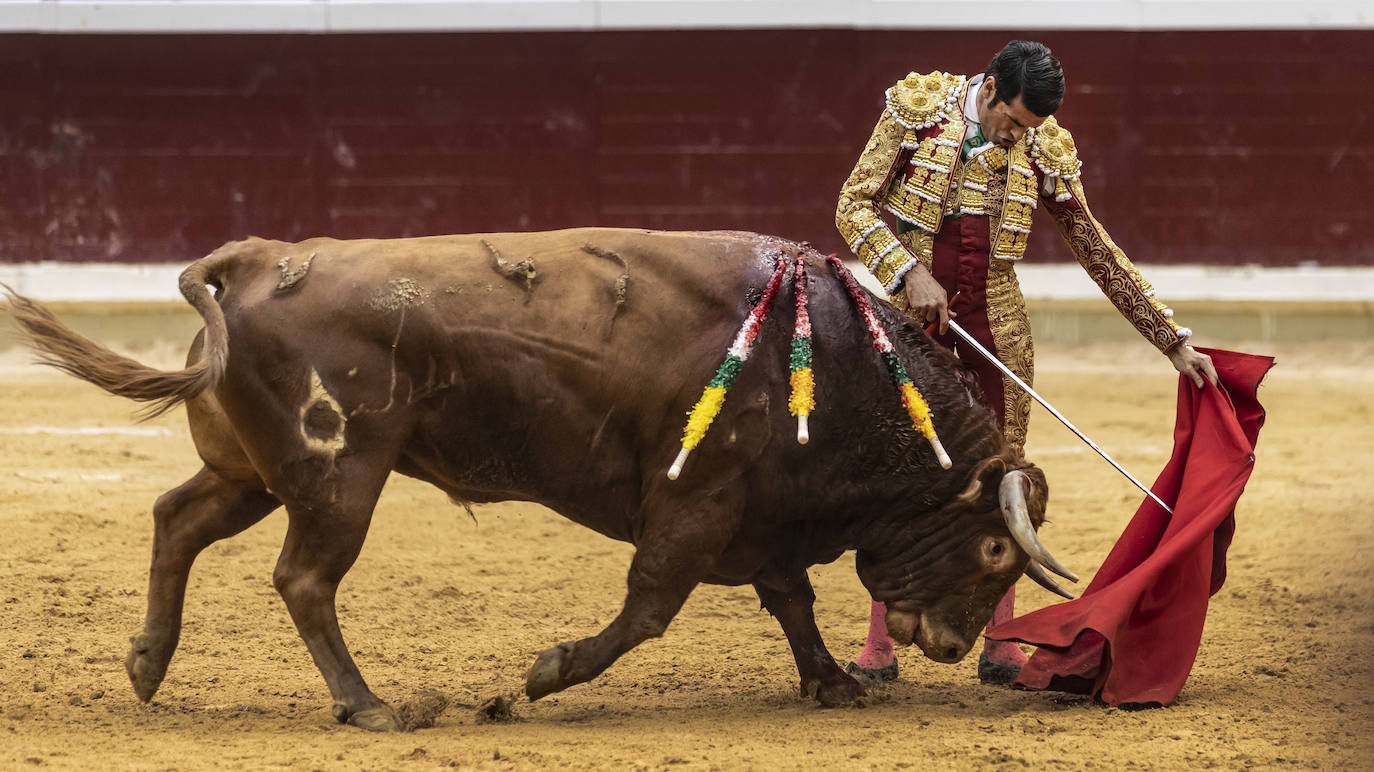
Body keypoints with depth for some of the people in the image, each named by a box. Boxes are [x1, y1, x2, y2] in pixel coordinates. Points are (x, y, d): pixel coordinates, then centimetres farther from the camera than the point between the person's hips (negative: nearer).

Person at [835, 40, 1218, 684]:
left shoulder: (1044, 152, 1)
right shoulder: (918, 107, -5)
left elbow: (1100, 255, 8)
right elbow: (853, 204, -6)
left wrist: (1175, 342, 7)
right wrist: (910, 272, -20)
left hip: (995, 334, 2)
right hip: (909, 323, -2)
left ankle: (1000, 646, 9)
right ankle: (878, 649, 5)